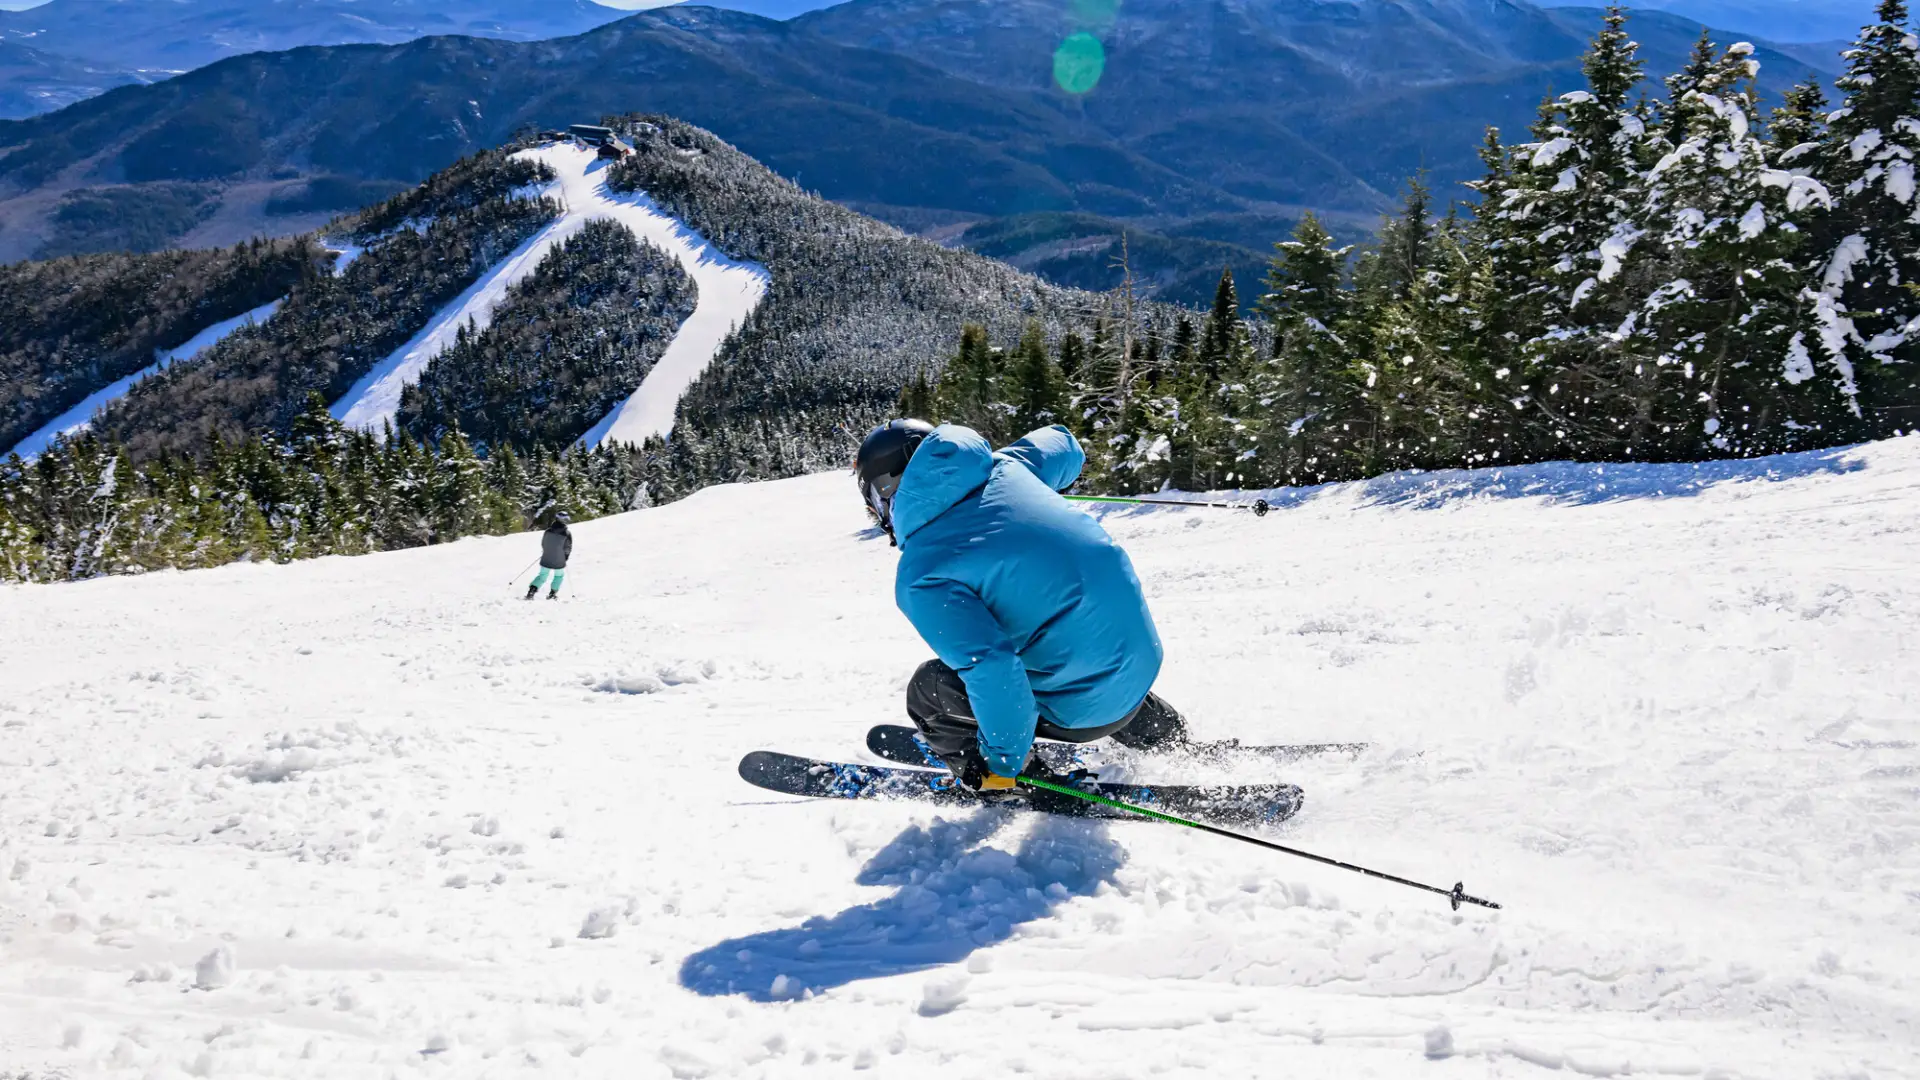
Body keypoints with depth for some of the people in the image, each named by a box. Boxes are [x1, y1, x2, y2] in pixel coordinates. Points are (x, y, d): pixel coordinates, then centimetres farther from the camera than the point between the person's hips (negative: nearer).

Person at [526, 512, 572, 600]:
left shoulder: (548, 531, -8)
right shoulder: (567, 534, -16)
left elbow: (543, 544, 5)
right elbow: (568, 549, -8)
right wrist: (565, 557, 12)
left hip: (546, 560, 2)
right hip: (559, 562, -2)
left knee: (542, 576, 18)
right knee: (559, 576, 23)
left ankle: (532, 590, 3)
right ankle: (552, 593, 24)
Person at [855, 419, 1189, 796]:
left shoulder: (919, 580, -16)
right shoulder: (1003, 467, 2)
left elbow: (991, 671, -26)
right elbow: (1063, 445, 23)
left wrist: (1003, 762, -11)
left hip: (1087, 705, -7)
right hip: (1145, 656, 7)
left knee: (928, 690, 6)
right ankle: (1168, 735, 47)